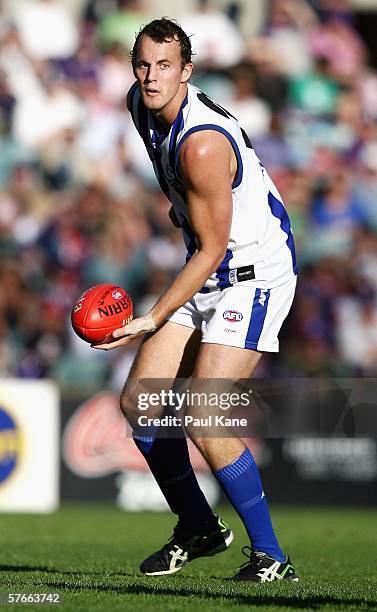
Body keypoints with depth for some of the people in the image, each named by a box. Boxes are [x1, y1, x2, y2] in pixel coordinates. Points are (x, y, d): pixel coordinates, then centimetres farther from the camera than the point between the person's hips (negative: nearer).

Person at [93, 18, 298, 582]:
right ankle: (199, 529, 20)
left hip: (254, 277, -9)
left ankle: (271, 556, -8)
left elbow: (211, 250, -23)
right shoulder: (142, 104, -1)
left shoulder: (203, 145, -28)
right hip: (207, 274, 9)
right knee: (138, 402, 2)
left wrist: (152, 321, -22)